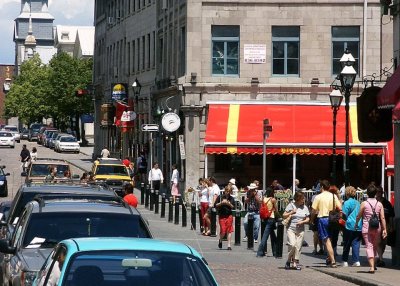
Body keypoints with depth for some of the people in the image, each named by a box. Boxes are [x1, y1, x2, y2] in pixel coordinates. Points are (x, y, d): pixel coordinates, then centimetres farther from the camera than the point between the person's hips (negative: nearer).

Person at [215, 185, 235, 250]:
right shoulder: (220, 197, 1)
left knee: (229, 230, -4)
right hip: (221, 216, -2)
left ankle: (229, 245, 0)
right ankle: (220, 240, 25)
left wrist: (229, 204, -13)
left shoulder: (231, 198, 7)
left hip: (229, 216, 2)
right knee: (223, 231, -6)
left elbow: (233, 207, 4)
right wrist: (221, 203, -14)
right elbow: (216, 205, 1)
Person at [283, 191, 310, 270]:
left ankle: (295, 263, 9)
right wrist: (291, 213, -14)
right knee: (292, 244, -18)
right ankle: (289, 261, 0)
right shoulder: (291, 205, 0)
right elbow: (284, 216, 2)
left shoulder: (305, 207, 9)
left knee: (298, 246, 0)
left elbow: (307, 219, 13)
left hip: (300, 230, 3)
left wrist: (302, 222, -7)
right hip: (291, 229, -3)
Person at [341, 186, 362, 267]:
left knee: (346, 244, 6)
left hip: (350, 226, -5)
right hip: (359, 226, 5)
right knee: (356, 243, 2)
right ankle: (356, 261, -8)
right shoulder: (358, 203, 10)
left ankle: (345, 261, 11)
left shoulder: (347, 203, -8)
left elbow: (344, 215, -9)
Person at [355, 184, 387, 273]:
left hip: (366, 228, -3)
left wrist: (356, 224, 20)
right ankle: (373, 264, 26)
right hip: (377, 228, 3)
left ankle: (372, 267, -15)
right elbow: (382, 218, -3)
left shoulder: (364, 203, -6)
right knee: (375, 246, 18)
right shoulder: (379, 204, 0)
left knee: (369, 246, -4)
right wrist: (384, 229, 0)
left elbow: (359, 216, 2)